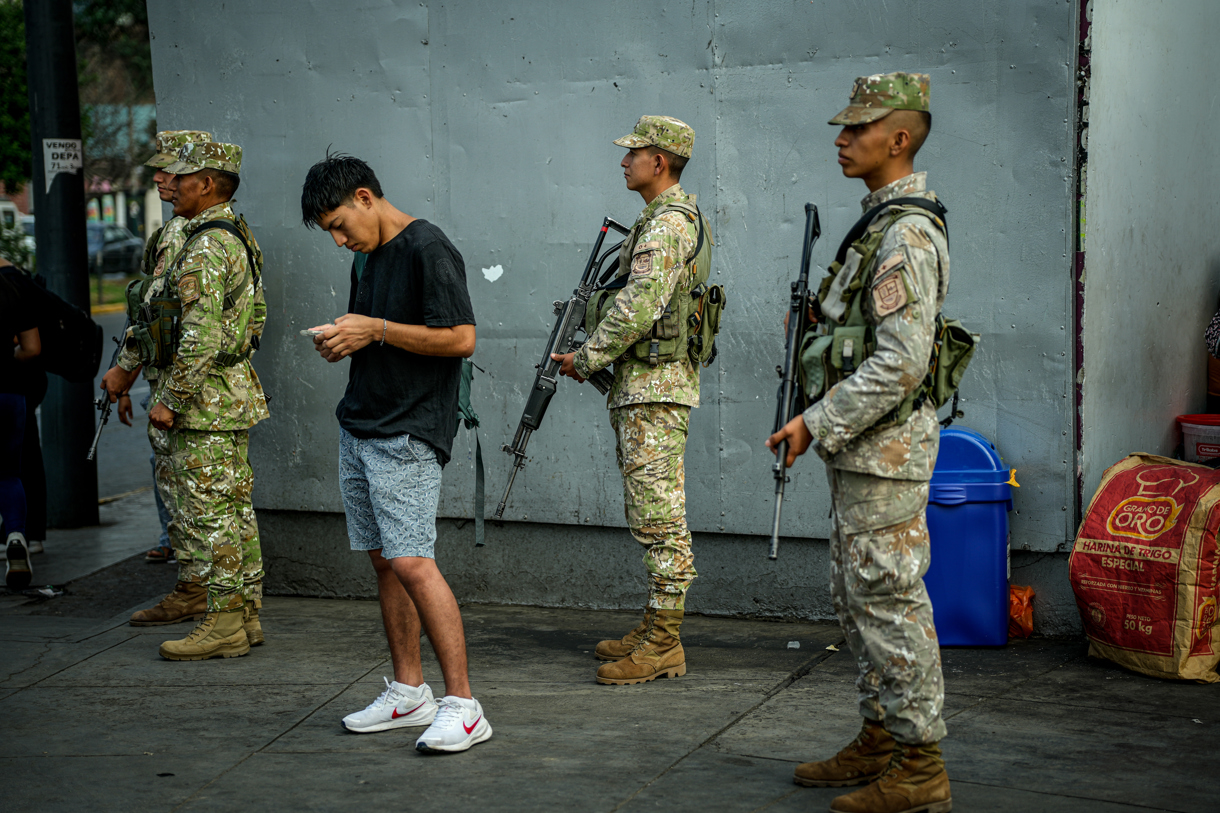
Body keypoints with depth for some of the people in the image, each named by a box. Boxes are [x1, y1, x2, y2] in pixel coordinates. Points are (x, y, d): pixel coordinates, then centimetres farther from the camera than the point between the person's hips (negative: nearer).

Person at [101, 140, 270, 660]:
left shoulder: (205, 248, -18)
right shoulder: (238, 237, 14)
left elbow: (200, 336, -25)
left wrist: (170, 399, -18)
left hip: (203, 399, -10)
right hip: (236, 392, 10)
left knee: (205, 512, -4)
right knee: (234, 507, 13)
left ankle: (223, 623, 0)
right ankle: (245, 613, 19)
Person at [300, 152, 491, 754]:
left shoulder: (427, 248, -11)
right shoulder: (366, 257, 16)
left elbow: (461, 339, -17)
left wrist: (376, 330, -18)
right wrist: (341, 341, 4)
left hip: (408, 434, -9)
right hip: (358, 428, 9)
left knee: (411, 563, -15)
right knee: (382, 561, 10)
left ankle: (462, 705, -11)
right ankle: (408, 693, 20)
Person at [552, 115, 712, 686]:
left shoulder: (668, 223, -15)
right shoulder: (664, 220, 20)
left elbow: (640, 306, -24)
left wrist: (586, 359, -13)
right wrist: (599, 358, 14)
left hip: (654, 387, -11)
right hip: (642, 385, 11)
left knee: (660, 516, -9)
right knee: (649, 514, 14)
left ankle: (662, 646, -6)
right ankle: (655, 630, 20)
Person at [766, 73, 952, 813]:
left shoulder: (908, 234, -18)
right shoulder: (883, 224, 15)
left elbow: (901, 362, -25)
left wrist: (817, 424, -22)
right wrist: (823, 315, 12)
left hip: (885, 449, -11)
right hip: (864, 447, 11)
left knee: (891, 601, -5)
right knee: (858, 596, 16)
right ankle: (880, 743, 25)